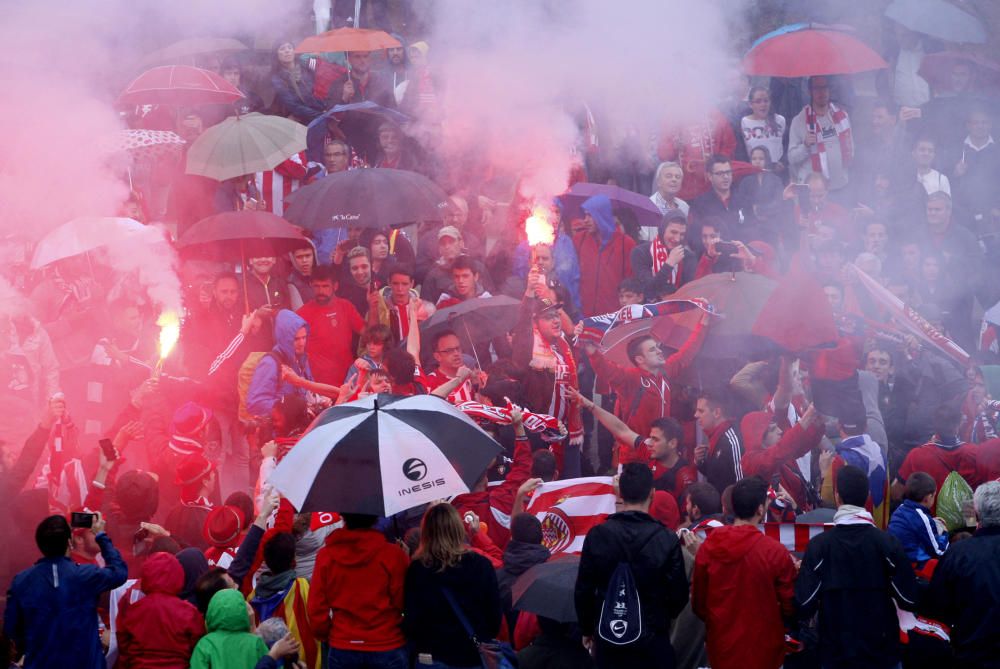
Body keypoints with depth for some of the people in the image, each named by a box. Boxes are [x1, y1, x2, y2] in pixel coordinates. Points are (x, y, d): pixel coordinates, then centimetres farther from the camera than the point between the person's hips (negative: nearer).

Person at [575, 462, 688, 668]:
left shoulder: (597, 535, -9)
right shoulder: (667, 540, -13)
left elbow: (583, 590, -3)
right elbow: (679, 595, -7)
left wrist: (587, 630, 13)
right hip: (652, 640, -1)